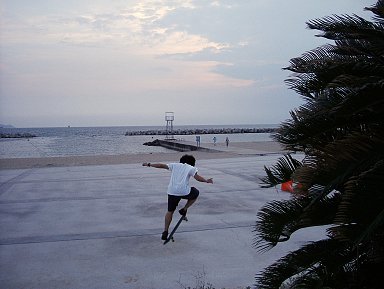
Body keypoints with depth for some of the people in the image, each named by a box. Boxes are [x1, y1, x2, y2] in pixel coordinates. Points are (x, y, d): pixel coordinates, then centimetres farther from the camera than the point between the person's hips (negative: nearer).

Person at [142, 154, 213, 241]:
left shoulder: (174, 165, 21)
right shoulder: (191, 168, 12)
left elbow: (161, 165, 20)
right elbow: (198, 178, -3)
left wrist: (149, 164, 28)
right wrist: (207, 181, 7)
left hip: (172, 192, 3)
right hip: (184, 191, -3)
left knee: (170, 211, 17)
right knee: (195, 193, 28)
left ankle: (165, 232, 15)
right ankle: (184, 209, 19)